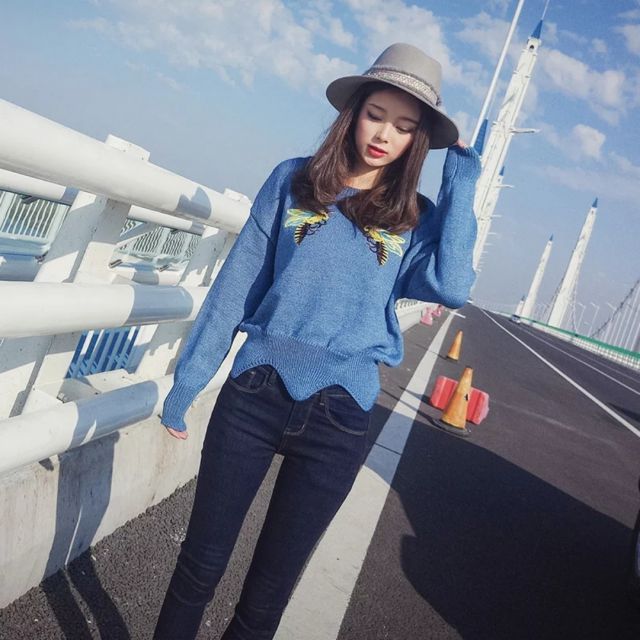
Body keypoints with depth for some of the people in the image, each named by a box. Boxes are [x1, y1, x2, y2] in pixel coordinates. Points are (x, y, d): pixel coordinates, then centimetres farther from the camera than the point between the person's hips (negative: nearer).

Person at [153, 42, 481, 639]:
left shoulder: (415, 219, 5)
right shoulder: (293, 181, 3)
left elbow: (450, 286, -14)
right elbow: (235, 286, 2)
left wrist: (461, 186, -6)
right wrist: (187, 378, 4)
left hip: (338, 419, 1)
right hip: (253, 395, 0)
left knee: (270, 588, 16)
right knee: (200, 564, 13)